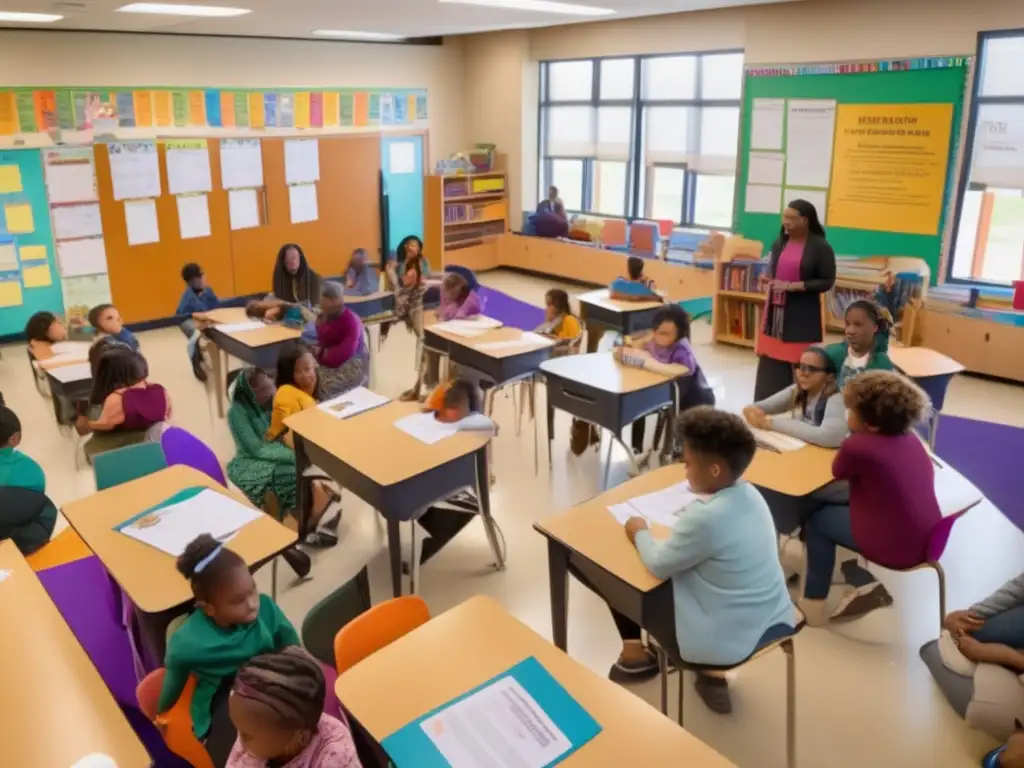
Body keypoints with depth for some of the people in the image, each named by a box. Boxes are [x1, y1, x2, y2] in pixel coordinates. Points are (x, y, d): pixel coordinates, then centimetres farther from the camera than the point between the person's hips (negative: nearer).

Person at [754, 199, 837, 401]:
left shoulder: (820, 247, -8)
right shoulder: (779, 244, 8)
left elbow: (827, 282, -9)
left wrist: (792, 286, -17)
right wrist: (767, 279, -3)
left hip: (802, 316, -5)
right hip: (776, 311, 5)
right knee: (770, 362, 7)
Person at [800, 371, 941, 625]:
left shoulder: (857, 446, -23)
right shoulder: (908, 437, 1)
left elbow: (838, 472, -1)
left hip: (898, 549, -7)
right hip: (927, 541, 8)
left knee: (818, 519, 13)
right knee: (837, 505, 23)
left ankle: (814, 604, 22)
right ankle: (864, 581, 24)